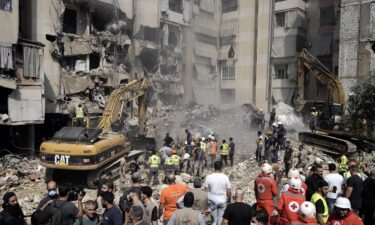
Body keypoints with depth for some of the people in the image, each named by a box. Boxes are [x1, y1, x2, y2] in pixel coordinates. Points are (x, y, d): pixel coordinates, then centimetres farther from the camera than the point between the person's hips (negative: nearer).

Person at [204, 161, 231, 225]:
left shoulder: (209, 177, -11)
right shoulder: (225, 177, -11)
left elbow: (206, 190, -6)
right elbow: (229, 191, -6)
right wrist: (229, 199, 11)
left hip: (212, 200, 0)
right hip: (223, 201, 0)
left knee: (214, 219, 13)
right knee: (221, 219, 13)